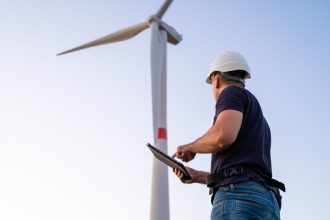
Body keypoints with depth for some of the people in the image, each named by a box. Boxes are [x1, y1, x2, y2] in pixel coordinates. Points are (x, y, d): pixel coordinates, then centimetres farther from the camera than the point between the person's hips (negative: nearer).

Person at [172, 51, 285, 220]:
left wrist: (190, 147, 6)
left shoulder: (232, 93, 8)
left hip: (239, 199, -9)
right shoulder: (258, 119, 34)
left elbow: (223, 136, -14)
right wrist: (197, 176, 37)